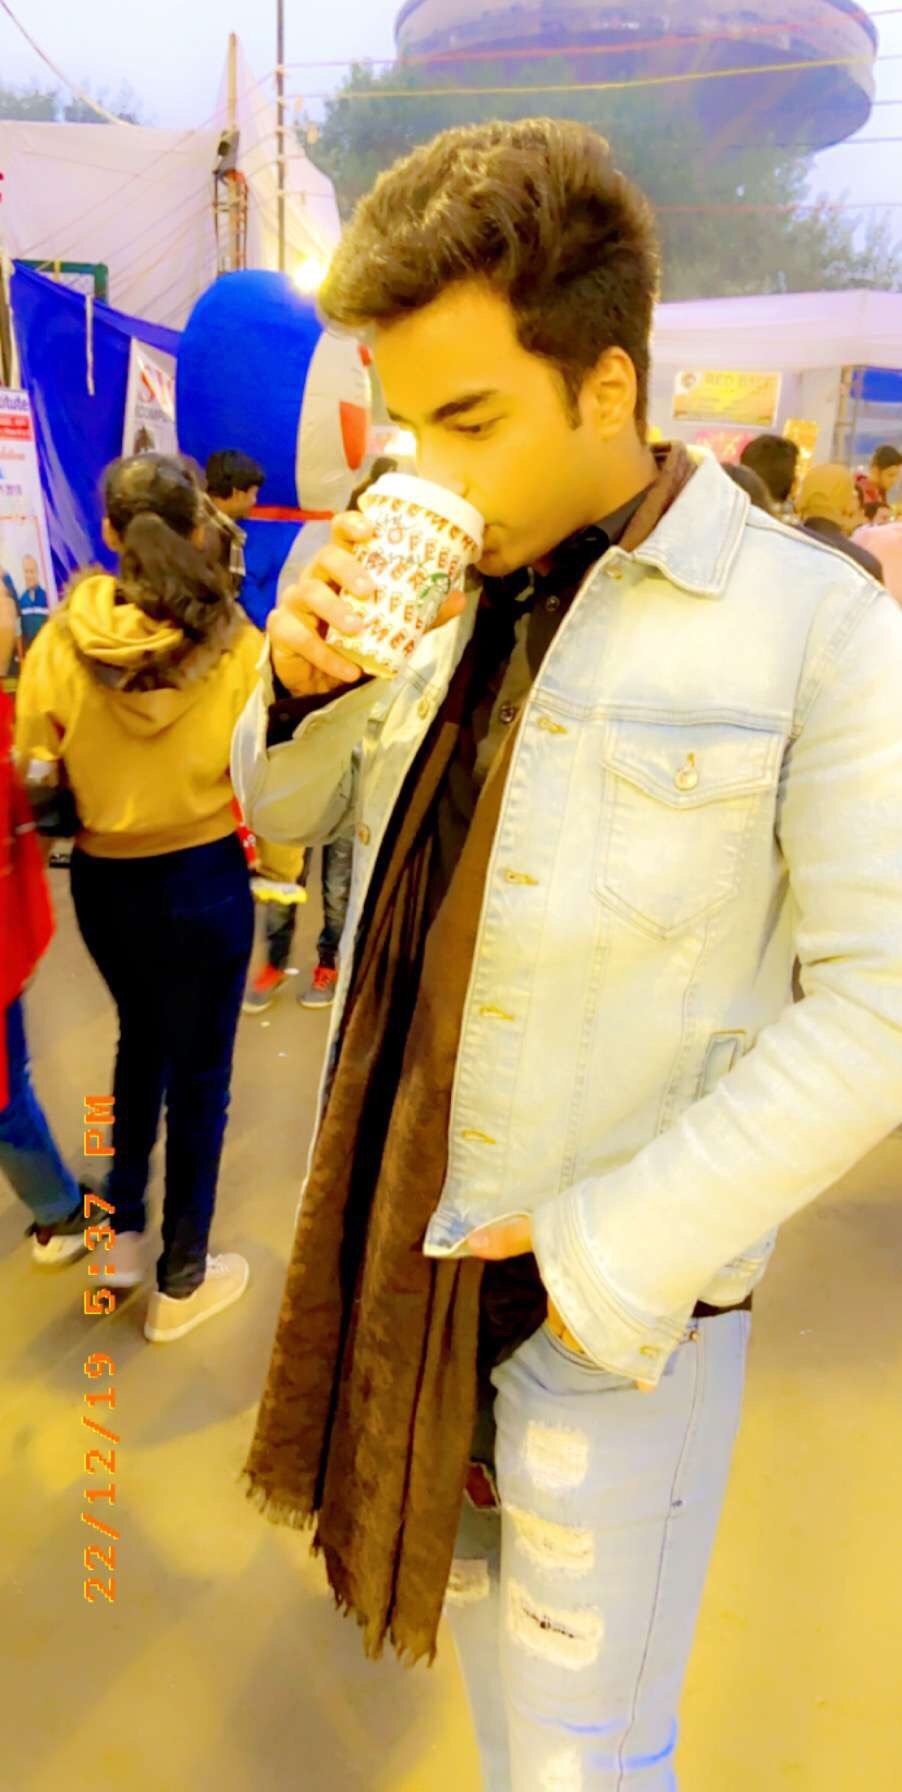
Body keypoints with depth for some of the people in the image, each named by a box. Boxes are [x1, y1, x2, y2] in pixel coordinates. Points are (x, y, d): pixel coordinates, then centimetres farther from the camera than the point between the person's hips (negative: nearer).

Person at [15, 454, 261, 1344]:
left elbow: (35, 777, -6)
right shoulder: (235, 641, -14)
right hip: (204, 877, -2)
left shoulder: (61, 638, -9)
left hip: (104, 880, 3)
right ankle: (181, 1281, 27)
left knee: (141, 1038, 28)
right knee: (199, 1073, 12)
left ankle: (123, 1230, 39)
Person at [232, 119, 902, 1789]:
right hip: (399, 1222, 6)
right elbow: (287, 810, 10)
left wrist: (613, 1251, -18)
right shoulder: (445, 583, 0)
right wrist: (302, 676, -12)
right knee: (448, 1557, 28)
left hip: (610, 1281, -5)